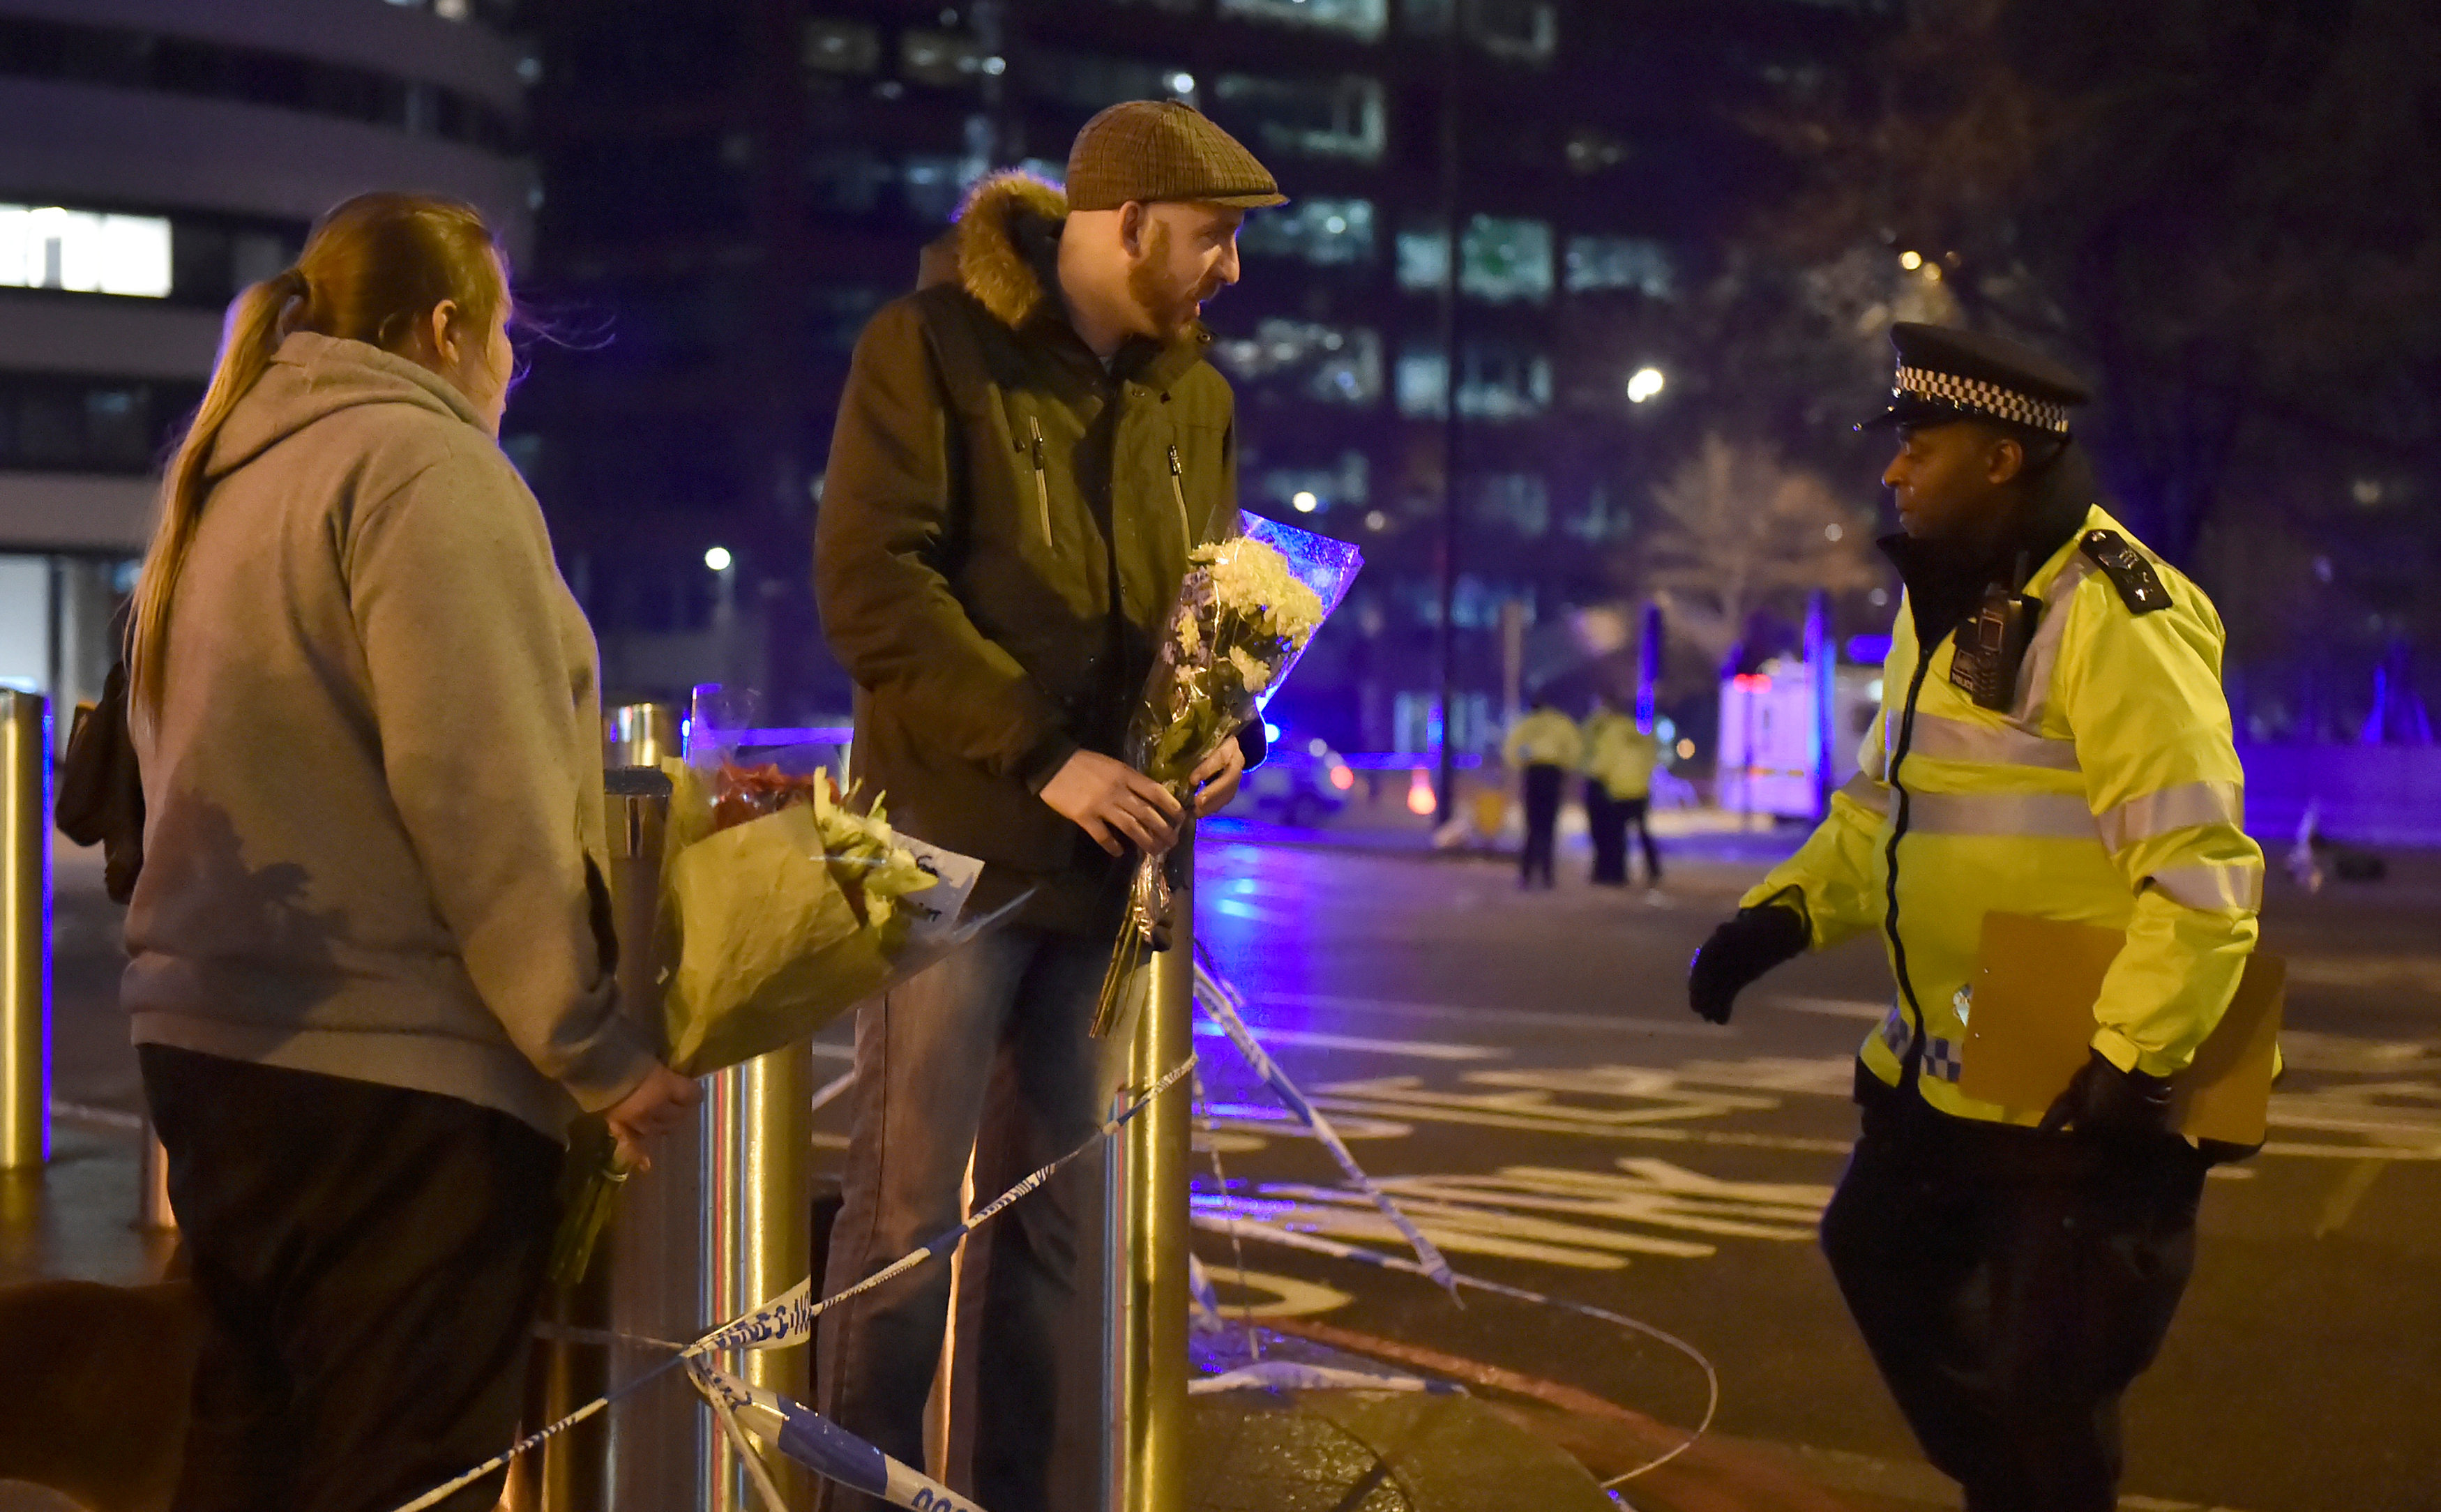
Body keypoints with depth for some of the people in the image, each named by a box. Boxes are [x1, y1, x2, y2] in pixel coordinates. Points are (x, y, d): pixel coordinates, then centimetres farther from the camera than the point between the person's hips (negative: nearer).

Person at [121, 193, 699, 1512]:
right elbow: (478, 796, -18)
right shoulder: (427, 467, -11)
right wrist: (594, 1048, -14)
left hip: (210, 1038, 9)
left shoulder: (228, 483, 16)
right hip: (393, 1069, -9)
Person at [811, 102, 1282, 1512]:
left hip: (1112, 854, 6)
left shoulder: (1196, 397, 13)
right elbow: (871, 583, -14)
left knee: (1063, 1218, 10)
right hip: (957, 839, -6)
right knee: (908, 1213, -2)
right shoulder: (932, 349, -6)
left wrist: (1233, 727, -1)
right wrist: (1040, 752, -20)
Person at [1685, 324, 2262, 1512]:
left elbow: (2201, 868, -26)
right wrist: (1784, 913, 3)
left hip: (2087, 1086, -10)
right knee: (1881, 1252, 24)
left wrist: (2132, 1060, -29)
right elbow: (1884, 804, 18)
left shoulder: (2114, 616, -21)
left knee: (2044, 1376, -1)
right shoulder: (1945, 603, 10)